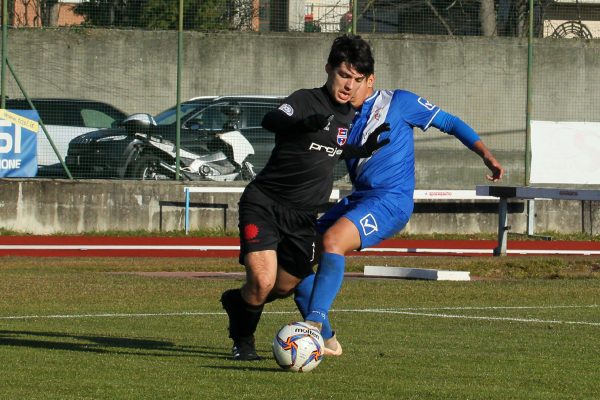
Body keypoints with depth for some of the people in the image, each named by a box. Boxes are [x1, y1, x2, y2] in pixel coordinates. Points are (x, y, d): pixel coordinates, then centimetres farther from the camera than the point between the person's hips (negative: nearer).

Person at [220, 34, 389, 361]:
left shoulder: (349, 116, 9)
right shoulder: (306, 100, -14)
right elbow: (271, 121, -34)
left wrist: (368, 148, 8)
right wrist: (303, 123, -55)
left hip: (303, 215, 7)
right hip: (264, 203, -7)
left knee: (286, 286, 11)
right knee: (262, 281, -20)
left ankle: (236, 302, 43)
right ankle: (242, 341, 7)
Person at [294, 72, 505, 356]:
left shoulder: (398, 102, 1)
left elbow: (450, 123, 6)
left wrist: (486, 155, -4)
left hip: (391, 201, -8)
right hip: (357, 199, 8)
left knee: (332, 240, -32)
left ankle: (314, 322, -39)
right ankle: (326, 341, 6)